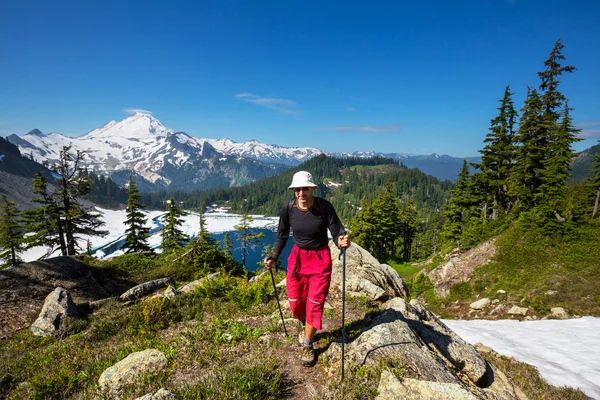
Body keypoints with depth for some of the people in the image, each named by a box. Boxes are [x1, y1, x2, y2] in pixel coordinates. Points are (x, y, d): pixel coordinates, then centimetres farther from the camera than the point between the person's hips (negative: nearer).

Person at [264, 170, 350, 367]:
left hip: (320, 258, -2)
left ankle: (307, 345, 24)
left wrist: (342, 241, -39)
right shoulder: (288, 208, -13)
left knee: (315, 302, 2)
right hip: (297, 257, 3)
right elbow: (282, 235, 2)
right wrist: (274, 257, -3)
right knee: (295, 301, 11)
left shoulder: (325, 206, -20)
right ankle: (302, 324, 46)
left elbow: (336, 232, -16)